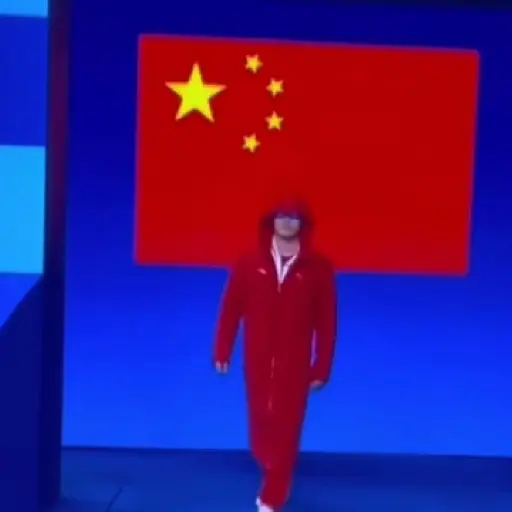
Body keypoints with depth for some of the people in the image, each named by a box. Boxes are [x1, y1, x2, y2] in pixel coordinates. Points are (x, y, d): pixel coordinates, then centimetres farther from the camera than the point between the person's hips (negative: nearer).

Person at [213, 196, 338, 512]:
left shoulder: (318, 268, -7)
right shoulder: (250, 263, -3)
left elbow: (327, 321, -5)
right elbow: (231, 310, 2)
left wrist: (322, 368, -5)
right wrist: (223, 352, 2)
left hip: (295, 363, -2)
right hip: (258, 360, 2)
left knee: (287, 427, 0)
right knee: (262, 422, 12)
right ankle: (276, 477, 40)